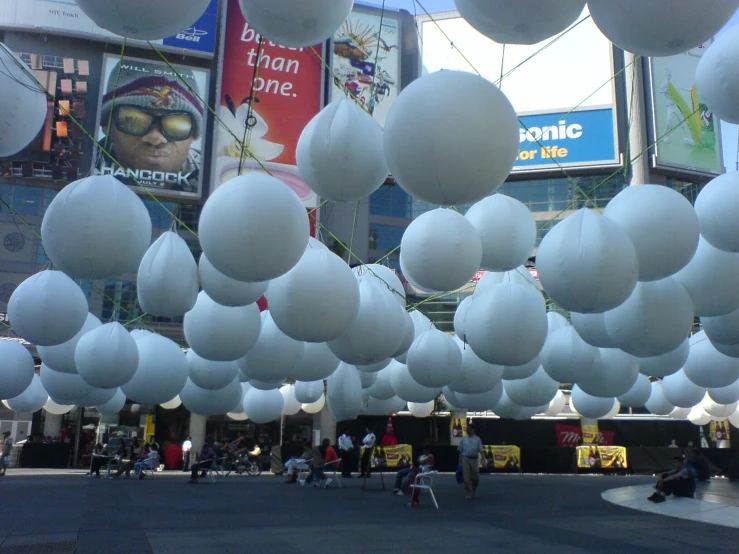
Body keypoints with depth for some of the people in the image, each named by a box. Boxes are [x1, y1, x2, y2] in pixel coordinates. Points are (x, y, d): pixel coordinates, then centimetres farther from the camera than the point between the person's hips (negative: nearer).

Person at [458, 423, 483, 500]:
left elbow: (480, 450, 0)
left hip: (474, 459, 0)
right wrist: (460, 461, 8)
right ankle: (468, 494, 2)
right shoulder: (463, 439, 8)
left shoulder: (477, 439, 5)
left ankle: (473, 490, 31)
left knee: (475, 477, 6)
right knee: (466, 477, -5)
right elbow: (460, 451, 11)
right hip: (465, 459, 0)